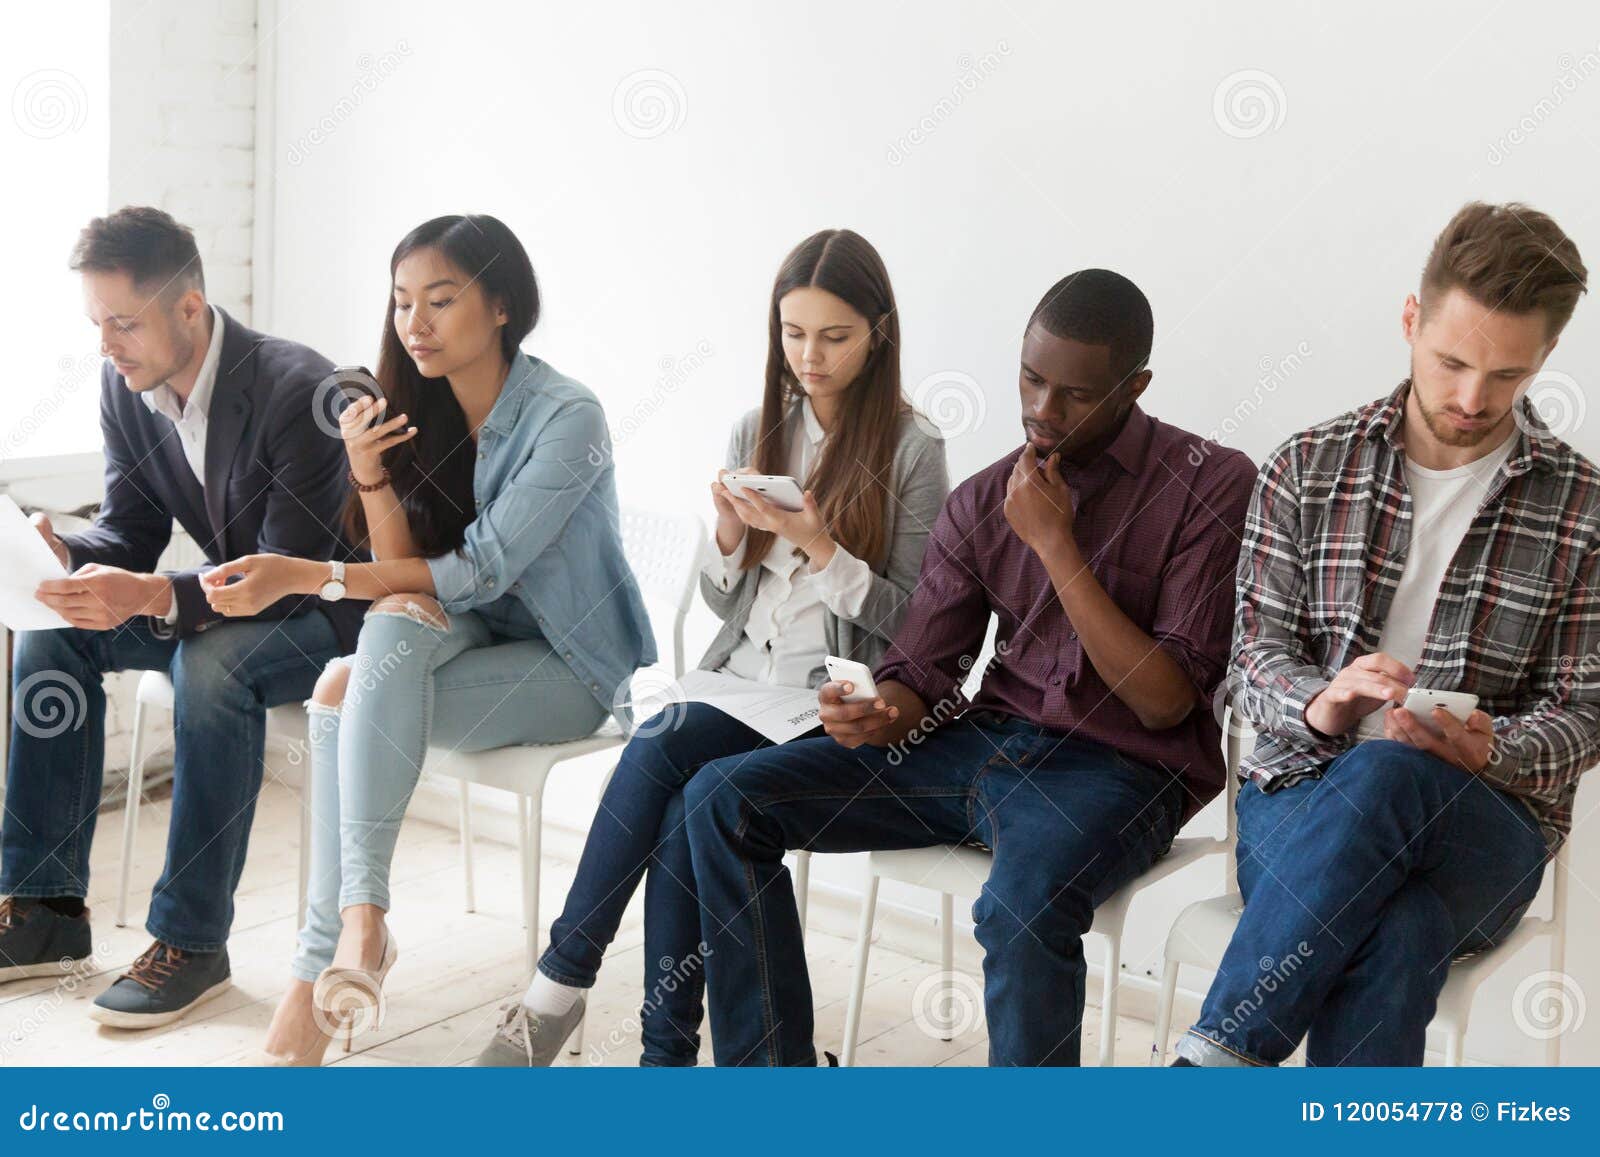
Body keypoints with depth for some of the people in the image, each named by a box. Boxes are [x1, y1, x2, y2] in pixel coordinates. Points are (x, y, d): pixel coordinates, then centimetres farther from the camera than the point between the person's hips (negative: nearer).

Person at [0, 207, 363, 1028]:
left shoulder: (298, 390, -26)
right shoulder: (124, 388, -4)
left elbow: (288, 575, -28)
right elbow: (130, 532, 2)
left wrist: (151, 596, -42)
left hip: (331, 607, -7)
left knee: (212, 664, -35)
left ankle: (193, 939, -21)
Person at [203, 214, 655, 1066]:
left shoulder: (566, 419, -16)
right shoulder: (418, 413, 2)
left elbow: (481, 571, -22)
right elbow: (403, 572, -1)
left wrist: (306, 576, -27)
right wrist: (369, 477, -19)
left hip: (569, 665, -5)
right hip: (469, 637, 5)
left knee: (345, 696, -27)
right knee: (394, 622, -29)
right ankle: (356, 924, -29)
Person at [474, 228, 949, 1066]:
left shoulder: (911, 449, -3)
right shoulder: (757, 433, 12)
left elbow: (910, 620, -5)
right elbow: (722, 603, 14)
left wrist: (817, 546, -18)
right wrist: (730, 536, -8)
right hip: (738, 683, 4)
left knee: (657, 749, -28)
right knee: (682, 814, -27)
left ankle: (559, 987, -16)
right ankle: (667, 1057, -16)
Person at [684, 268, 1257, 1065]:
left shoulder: (1212, 485, -6)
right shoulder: (982, 502, 8)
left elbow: (1166, 701, -12)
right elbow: (921, 675, 6)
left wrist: (1056, 544, -15)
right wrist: (875, 715, -19)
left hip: (1119, 768, -5)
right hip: (986, 739, 5)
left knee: (1023, 903, -39)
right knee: (723, 798, -7)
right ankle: (769, 1067, 0)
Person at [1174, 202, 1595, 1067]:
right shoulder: (1306, 469, 6)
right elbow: (1256, 655, 4)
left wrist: (1494, 749, -19)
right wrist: (1317, 703, -20)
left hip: (1483, 819, 0)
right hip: (1303, 795, 1)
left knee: (1383, 775, -38)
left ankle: (1212, 1059, -37)